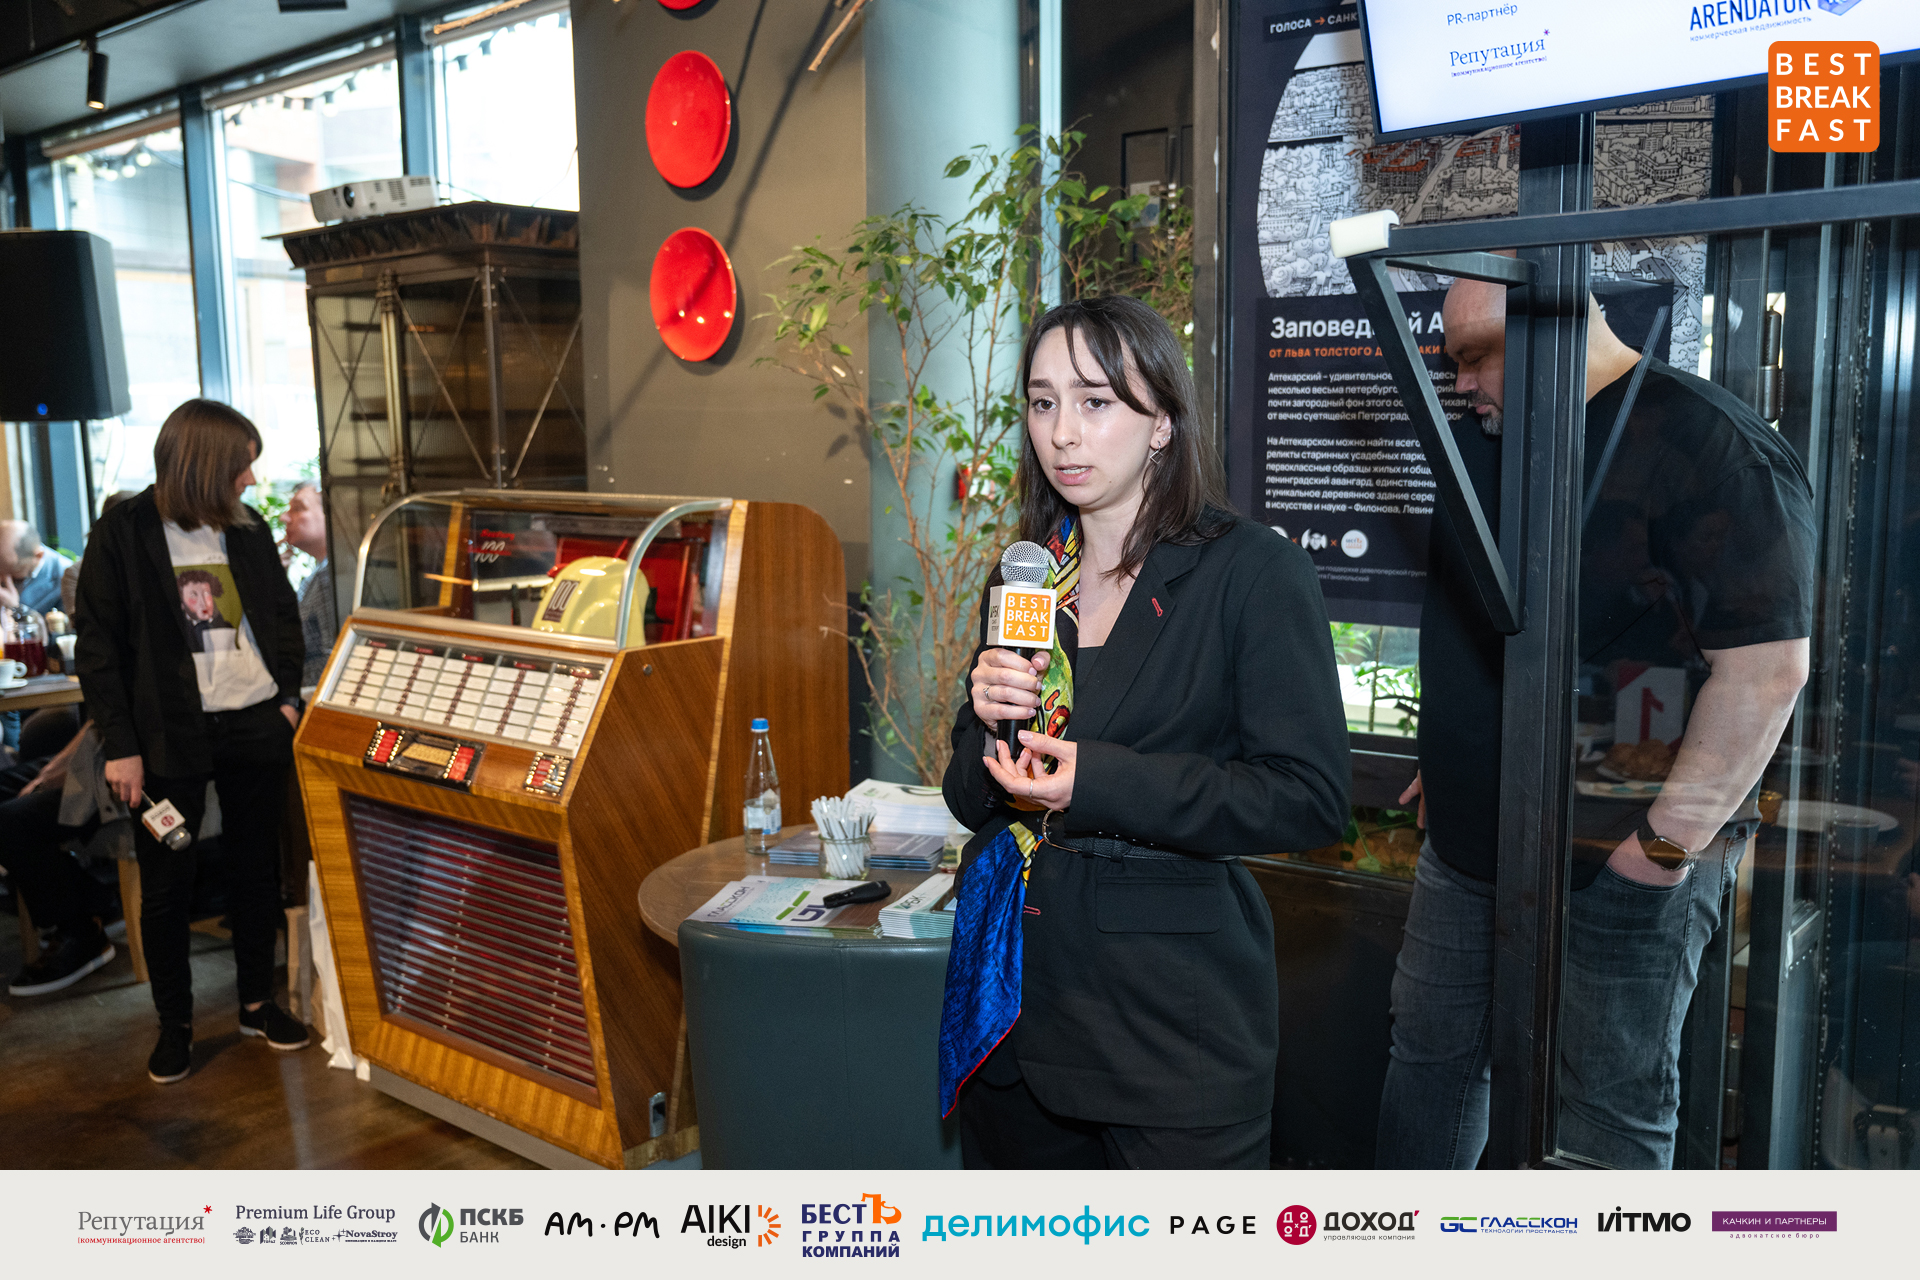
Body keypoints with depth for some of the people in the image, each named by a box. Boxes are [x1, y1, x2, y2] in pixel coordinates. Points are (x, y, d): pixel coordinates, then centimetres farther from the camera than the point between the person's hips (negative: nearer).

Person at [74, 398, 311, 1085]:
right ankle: (175, 1022, 22)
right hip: (170, 737, -4)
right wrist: (120, 747, -10)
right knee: (165, 886, 6)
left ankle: (258, 1002, 28)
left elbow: (283, 615, 15)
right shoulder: (122, 534, -8)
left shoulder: (247, 529, 5)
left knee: (256, 870, 13)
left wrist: (287, 696, 4)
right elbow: (98, 647, -7)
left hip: (255, 726, 4)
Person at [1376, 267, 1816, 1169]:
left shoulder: (1708, 443, -15)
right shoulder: (1482, 441, 11)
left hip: (1622, 863, -8)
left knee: (1611, 1101, 6)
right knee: (1428, 1048, 17)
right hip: (1470, 834, 8)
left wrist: (1670, 838, -20)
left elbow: (1767, 665, -21)